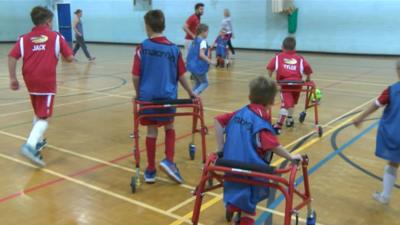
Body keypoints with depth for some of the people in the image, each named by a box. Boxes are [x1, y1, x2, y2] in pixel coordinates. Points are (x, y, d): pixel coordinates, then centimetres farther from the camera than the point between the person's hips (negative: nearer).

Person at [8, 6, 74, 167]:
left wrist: (13, 78, 2)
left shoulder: (24, 38, 10)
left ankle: (38, 141, 34)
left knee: (38, 113, 25)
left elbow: (12, 57, -2)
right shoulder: (56, 37, 3)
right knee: (44, 118, -5)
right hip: (47, 82, -5)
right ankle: (30, 146, -24)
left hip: (30, 81, 5)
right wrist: (61, 54, 22)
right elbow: (70, 58, -1)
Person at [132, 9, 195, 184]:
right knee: (169, 128, 21)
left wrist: (138, 94, 11)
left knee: (151, 132, 10)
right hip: (168, 96, 0)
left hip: (147, 96, 0)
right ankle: (168, 161, 5)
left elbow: (136, 76, -6)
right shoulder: (173, 49, -2)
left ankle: (150, 171, 18)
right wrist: (190, 92, 17)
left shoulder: (142, 48, -6)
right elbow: (181, 76, 2)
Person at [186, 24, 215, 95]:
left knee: (197, 83, 20)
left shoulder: (194, 40, 11)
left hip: (192, 65, 8)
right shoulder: (203, 41, -15)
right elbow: (201, 54, -26)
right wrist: (210, 62, -21)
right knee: (205, 83, 7)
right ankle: (194, 94, -12)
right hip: (199, 67, -8)